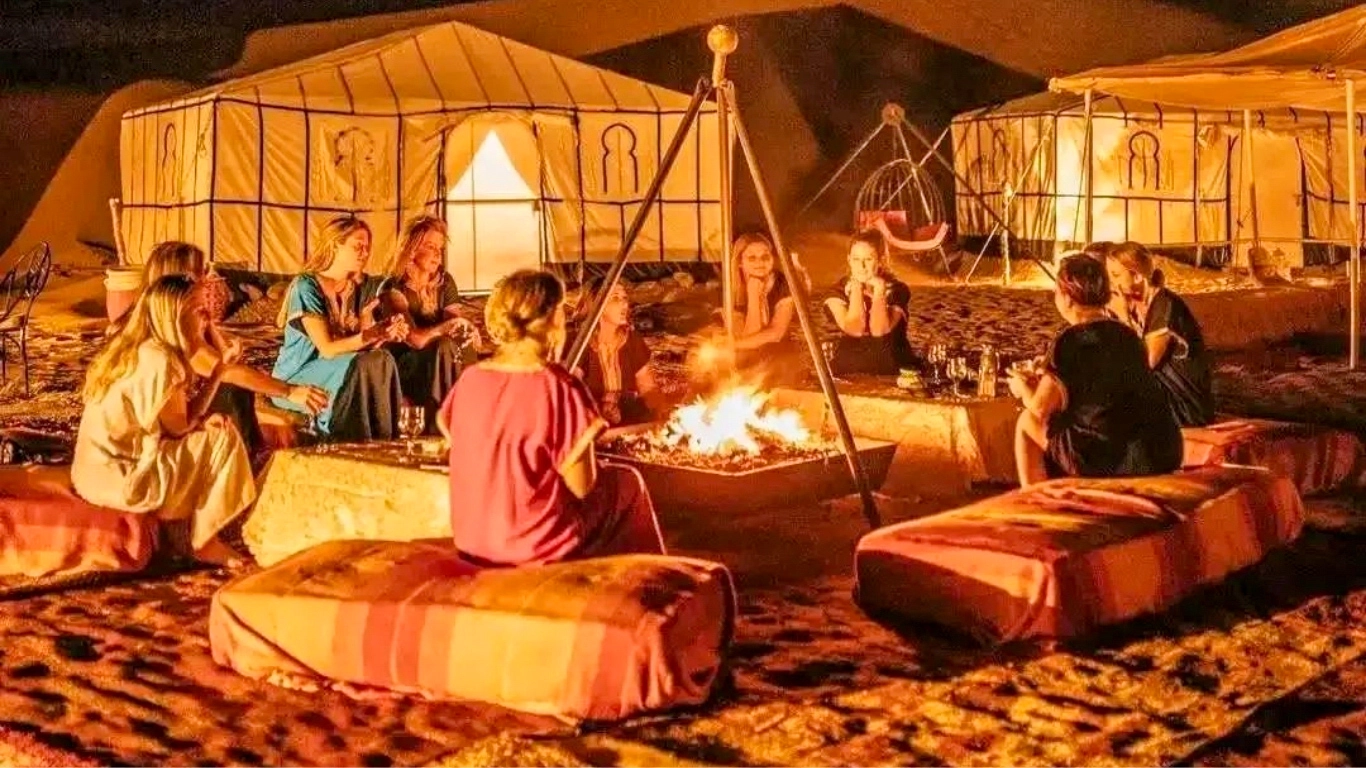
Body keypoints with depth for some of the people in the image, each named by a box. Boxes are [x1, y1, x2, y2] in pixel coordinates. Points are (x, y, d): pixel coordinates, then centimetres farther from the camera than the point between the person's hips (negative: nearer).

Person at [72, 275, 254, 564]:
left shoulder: (131, 349, 10)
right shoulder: (157, 361, -20)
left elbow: (168, 421, 12)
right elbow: (178, 427, -11)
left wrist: (203, 417, -2)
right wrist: (219, 370, -5)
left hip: (97, 471, 10)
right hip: (119, 480, -10)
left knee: (209, 427, 18)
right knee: (222, 437, -8)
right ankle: (204, 542, 0)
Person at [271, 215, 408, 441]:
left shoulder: (360, 287, 7)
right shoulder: (306, 287, -15)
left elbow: (365, 342, -2)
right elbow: (327, 348, -22)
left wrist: (386, 332, -24)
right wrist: (371, 334, -36)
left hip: (342, 372, 6)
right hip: (297, 378, -6)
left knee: (381, 360, -24)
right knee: (358, 366, -32)